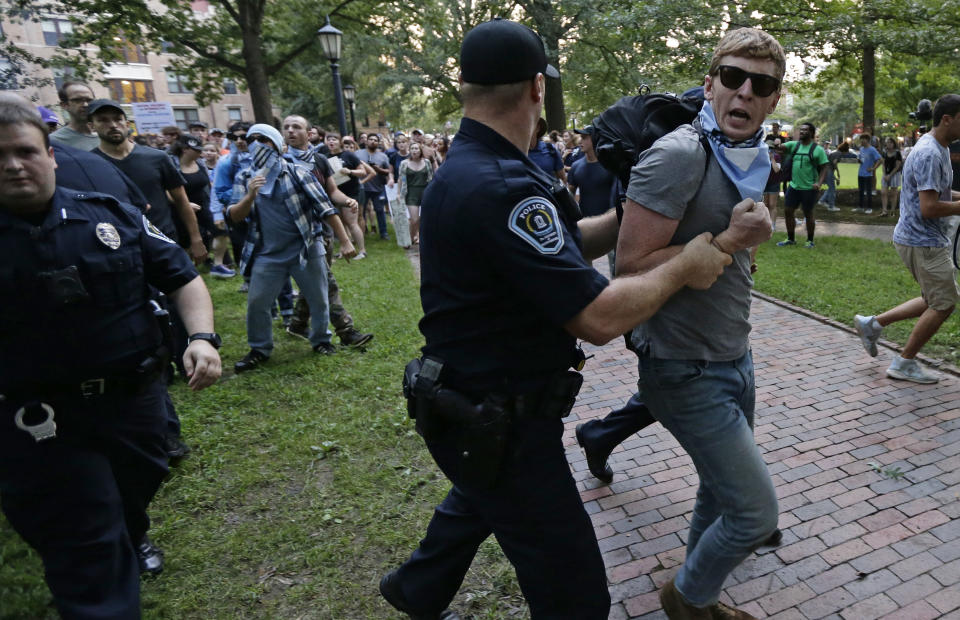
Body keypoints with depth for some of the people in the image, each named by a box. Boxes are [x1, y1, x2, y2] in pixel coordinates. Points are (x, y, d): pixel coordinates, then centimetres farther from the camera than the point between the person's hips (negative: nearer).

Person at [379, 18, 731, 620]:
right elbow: (598, 315, -27)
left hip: (475, 404, 11)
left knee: (478, 499, 36)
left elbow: (562, 246, 10)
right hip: (499, 423, -10)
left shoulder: (464, 168, 5)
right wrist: (682, 268, -12)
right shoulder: (502, 188, -28)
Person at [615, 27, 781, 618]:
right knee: (756, 513, -3)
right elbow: (632, 264, -24)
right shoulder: (679, 155, -20)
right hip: (688, 369, -8)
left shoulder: (751, 158, 9)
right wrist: (732, 240, -22)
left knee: (722, 491, 20)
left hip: (734, 358, 9)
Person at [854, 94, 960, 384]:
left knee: (935, 301, 17)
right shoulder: (929, 154, -21)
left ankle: (873, 324, 20)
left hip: (929, 240, 10)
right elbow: (929, 208, -27)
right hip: (923, 241, -10)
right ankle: (904, 363, 10)